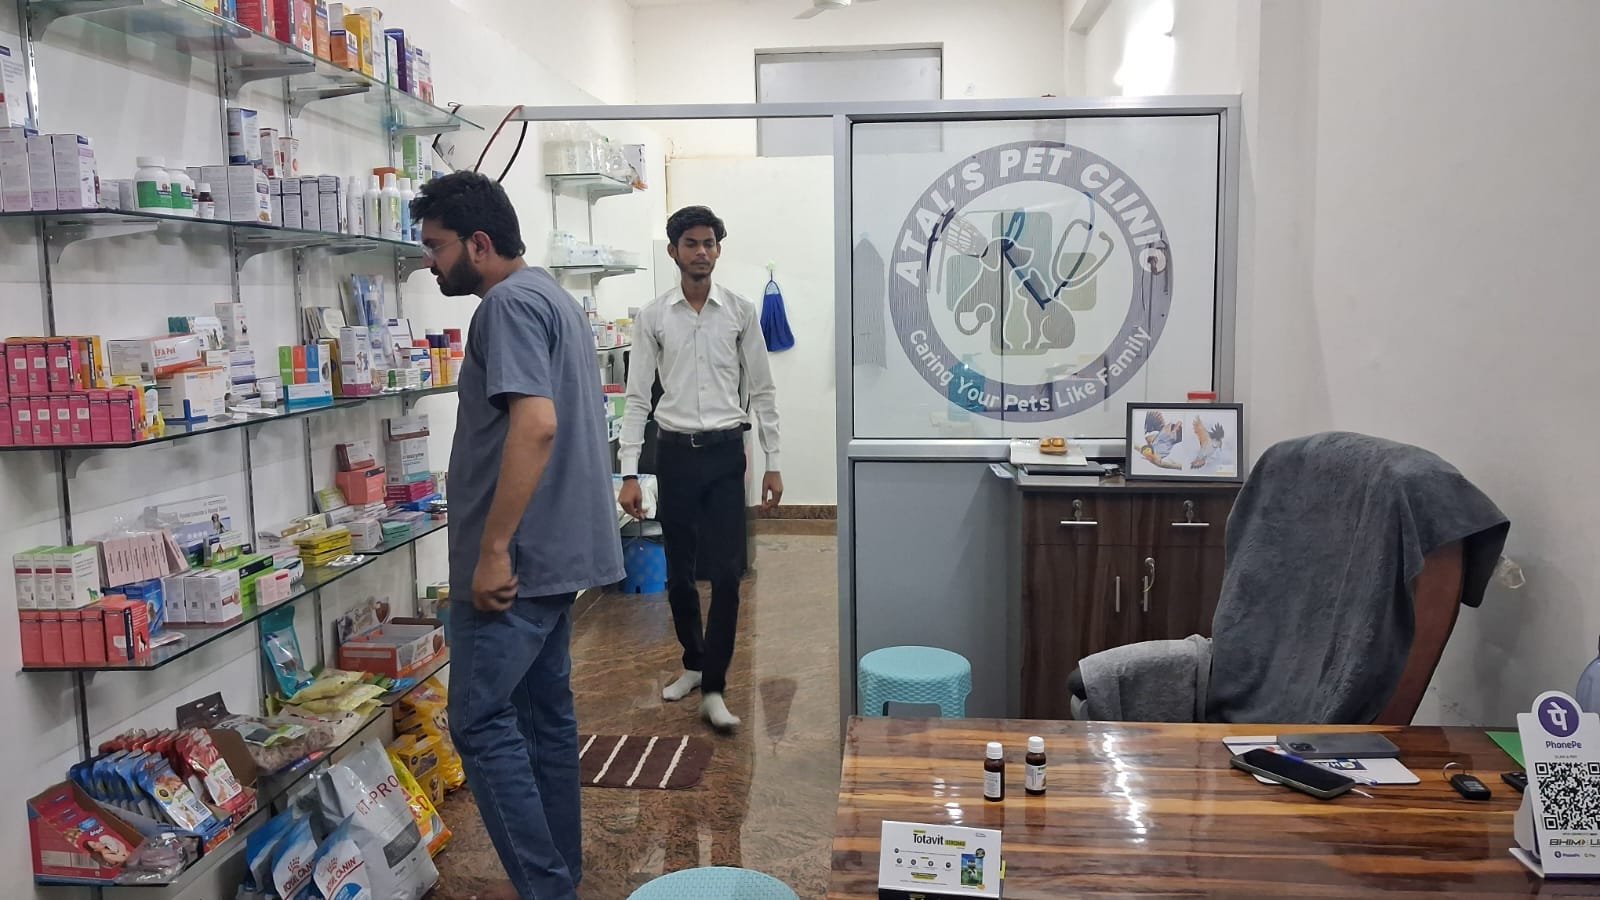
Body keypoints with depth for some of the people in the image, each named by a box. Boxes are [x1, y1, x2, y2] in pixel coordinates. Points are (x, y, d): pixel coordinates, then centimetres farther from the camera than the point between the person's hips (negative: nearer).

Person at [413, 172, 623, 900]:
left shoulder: (510, 303, -14)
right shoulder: (549, 296, 17)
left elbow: (535, 425, -27)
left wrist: (493, 550, -25)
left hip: (519, 560, -10)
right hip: (556, 553, 10)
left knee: (481, 722, -3)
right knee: (545, 713, 15)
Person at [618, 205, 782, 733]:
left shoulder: (741, 313, 2)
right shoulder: (653, 317, 1)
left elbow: (761, 392, 5)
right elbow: (637, 398, 1)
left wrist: (773, 464, 1)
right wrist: (629, 474, -6)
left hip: (725, 452, -1)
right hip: (675, 452, 1)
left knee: (726, 573, -6)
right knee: (678, 572, 12)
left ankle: (713, 689, 2)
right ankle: (694, 662, 33)